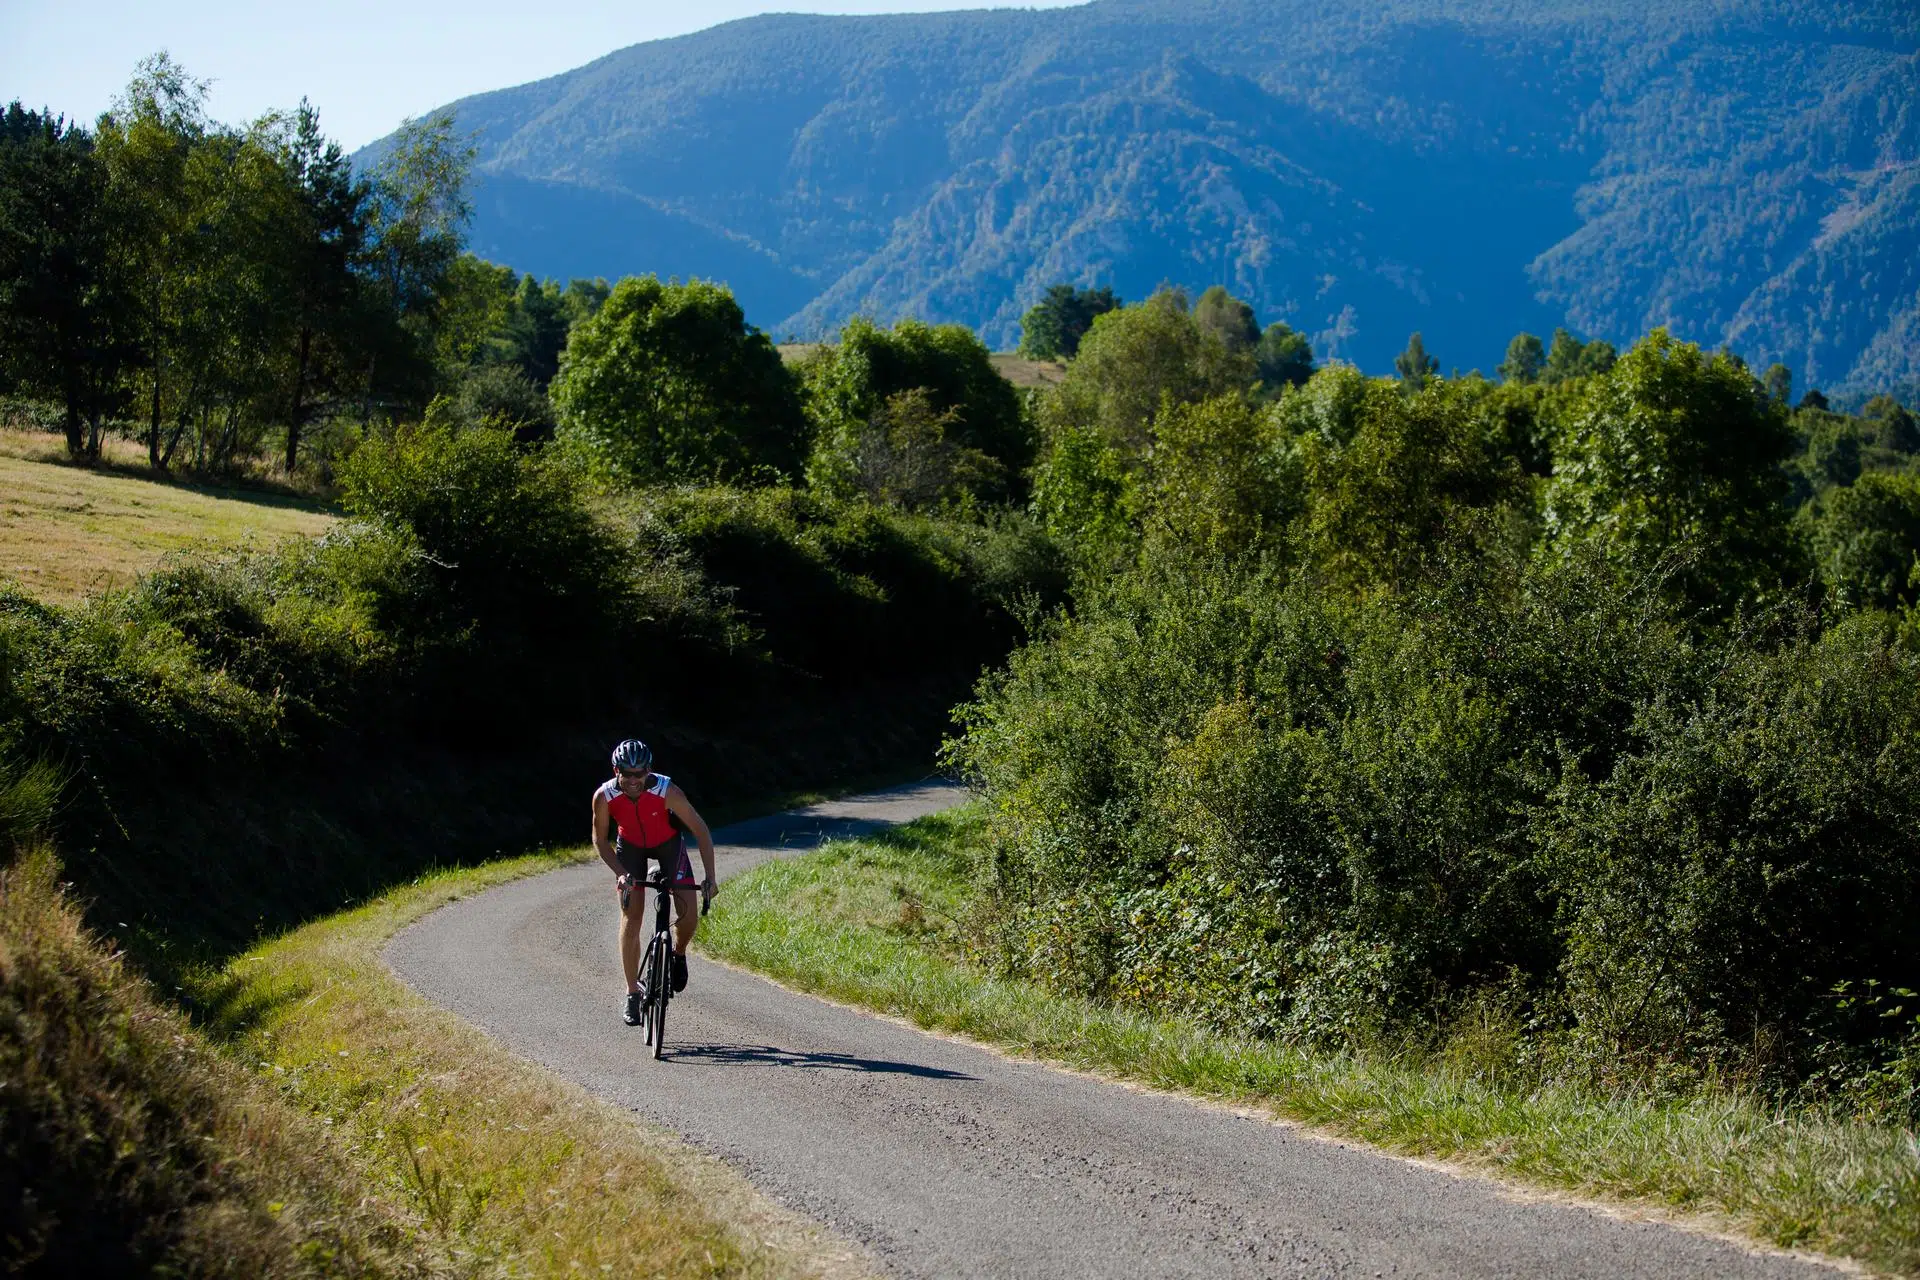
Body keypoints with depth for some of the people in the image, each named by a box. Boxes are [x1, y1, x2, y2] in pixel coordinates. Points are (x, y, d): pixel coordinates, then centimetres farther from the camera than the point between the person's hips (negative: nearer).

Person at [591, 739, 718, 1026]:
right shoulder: (604, 796, -30)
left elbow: (700, 830, -26)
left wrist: (710, 878, -30)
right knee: (631, 917, -8)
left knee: (689, 913, -16)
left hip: (668, 844, -1)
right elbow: (600, 840, -13)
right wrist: (620, 873, -27)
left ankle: (678, 954, 17)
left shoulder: (667, 791, -34)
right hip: (630, 847, 1)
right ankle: (633, 993, 4)